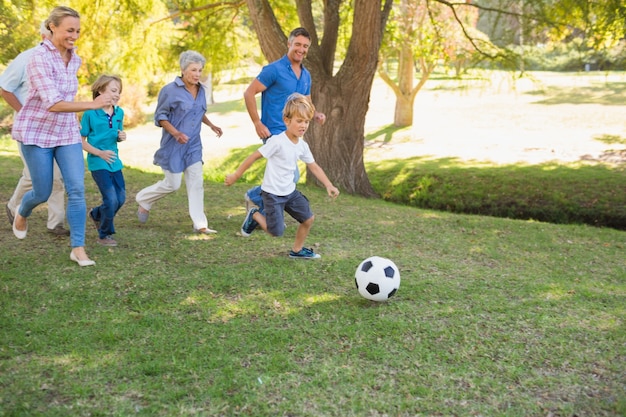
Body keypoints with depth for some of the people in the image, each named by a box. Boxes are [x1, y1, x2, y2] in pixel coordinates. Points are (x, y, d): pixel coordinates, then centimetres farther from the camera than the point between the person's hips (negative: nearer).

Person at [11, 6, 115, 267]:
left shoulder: (74, 59, 4)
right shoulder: (40, 58, -18)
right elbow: (53, 103, -28)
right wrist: (93, 105, -36)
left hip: (67, 132, 5)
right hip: (36, 132, -5)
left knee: (77, 189, -8)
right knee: (43, 192, 5)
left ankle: (78, 248, -1)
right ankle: (22, 213, 42)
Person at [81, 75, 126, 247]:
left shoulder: (119, 113, 3)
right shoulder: (90, 113, -12)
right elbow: (81, 141, -9)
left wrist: (121, 137, -6)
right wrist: (100, 153, -19)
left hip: (114, 161, 6)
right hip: (98, 162, -6)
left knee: (121, 198, 8)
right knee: (111, 199, -12)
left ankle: (96, 214, 38)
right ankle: (105, 235, 9)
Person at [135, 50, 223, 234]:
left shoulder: (200, 90, 5)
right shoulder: (170, 90, -14)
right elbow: (160, 117, -10)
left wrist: (211, 125, 6)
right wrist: (176, 133, -23)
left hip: (193, 145, 6)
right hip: (174, 145, -5)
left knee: (196, 182, 1)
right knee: (172, 184, 1)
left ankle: (200, 224, 5)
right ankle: (143, 200, 28)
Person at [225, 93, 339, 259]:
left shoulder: (302, 146, 0)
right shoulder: (278, 142, -22)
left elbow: (314, 167, 11)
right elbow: (253, 157, -17)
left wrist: (328, 185, 1)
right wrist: (235, 176, -12)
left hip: (290, 191, 7)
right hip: (273, 194, -7)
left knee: (308, 219, 7)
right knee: (277, 232, -7)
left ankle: (297, 250, 28)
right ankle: (255, 216, 21)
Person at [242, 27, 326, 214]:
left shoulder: (306, 75, 12)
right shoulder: (274, 69, -12)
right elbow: (249, 93, -12)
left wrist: (316, 115, -2)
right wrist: (258, 124, -16)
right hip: (274, 132, -8)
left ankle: (263, 215, 28)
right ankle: (254, 196, 8)